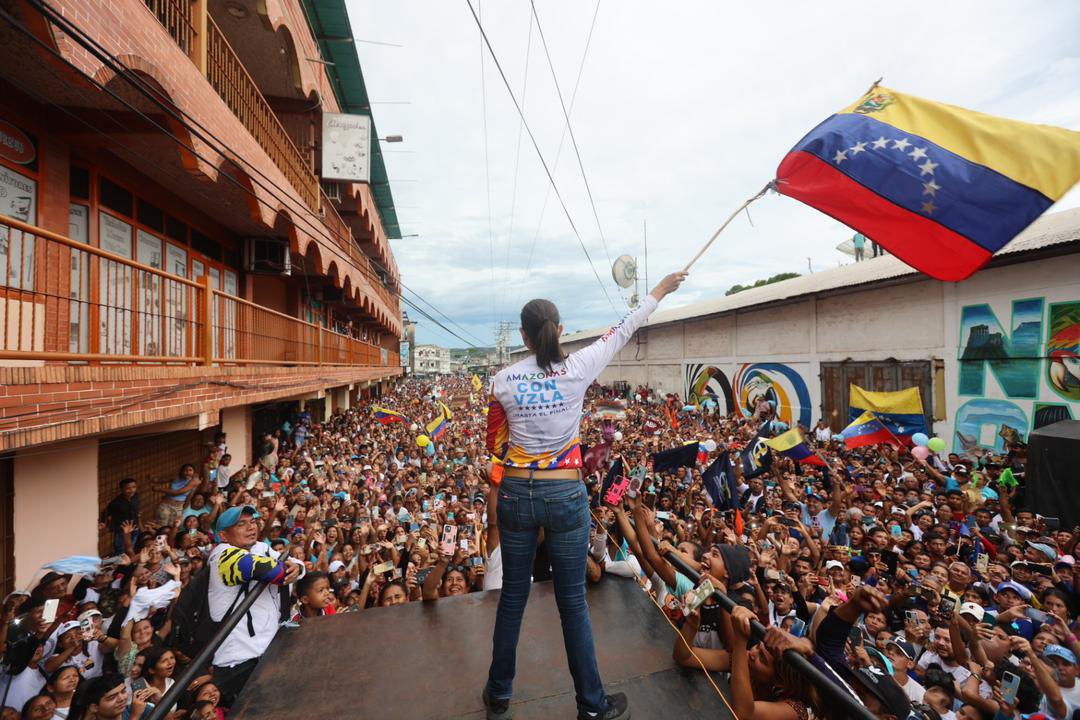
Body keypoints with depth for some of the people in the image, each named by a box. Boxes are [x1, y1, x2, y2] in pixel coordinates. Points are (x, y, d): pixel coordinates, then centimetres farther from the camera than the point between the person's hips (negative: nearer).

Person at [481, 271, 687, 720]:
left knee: (513, 596, 20)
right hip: (565, 496, -1)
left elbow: (494, 445, 4)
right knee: (572, 602, 14)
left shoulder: (503, 380, -6)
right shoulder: (577, 369, -10)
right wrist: (661, 289, 18)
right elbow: (623, 331, 5)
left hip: (516, 494, 2)